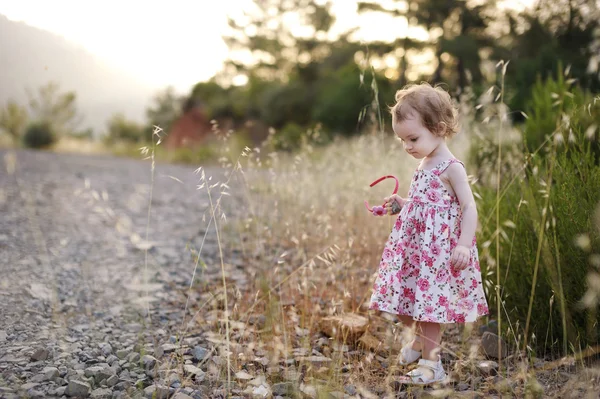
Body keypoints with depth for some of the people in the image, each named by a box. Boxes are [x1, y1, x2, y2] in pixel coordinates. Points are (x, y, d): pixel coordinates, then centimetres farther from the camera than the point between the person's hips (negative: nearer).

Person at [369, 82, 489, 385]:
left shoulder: (451, 167, -14)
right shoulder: (424, 165, 11)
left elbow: (469, 207, -18)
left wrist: (463, 245, -27)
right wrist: (401, 204, 11)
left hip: (439, 249, -8)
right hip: (415, 247, 8)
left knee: (428, 303, -3)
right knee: (404, 303, 14)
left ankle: (430, 363, 9)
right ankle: (420, 338, 39)